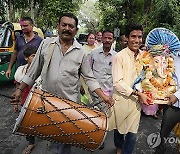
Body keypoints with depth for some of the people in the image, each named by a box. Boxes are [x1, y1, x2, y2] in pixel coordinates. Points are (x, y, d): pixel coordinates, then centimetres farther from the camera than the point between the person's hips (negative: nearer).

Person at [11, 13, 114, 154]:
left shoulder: (80, 52, -2)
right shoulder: (46, 44, -1)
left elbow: (89, 77, 0)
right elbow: (34, 70, 5)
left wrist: (103, 96, -8)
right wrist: (20, 89, 5)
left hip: (70, 102, -1)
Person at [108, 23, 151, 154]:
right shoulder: (119, 56, -13)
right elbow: (117, 82, -17)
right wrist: (137, 93, -21)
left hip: (137, 100, 3)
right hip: (121, 99, -3)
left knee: (132, 133, 5)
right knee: (119, 128, 18)